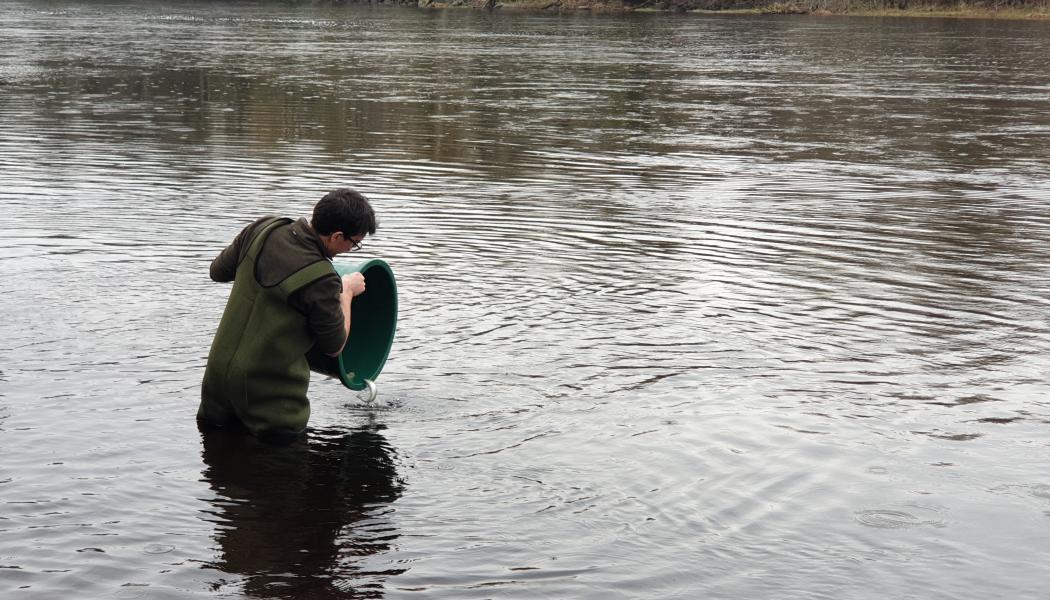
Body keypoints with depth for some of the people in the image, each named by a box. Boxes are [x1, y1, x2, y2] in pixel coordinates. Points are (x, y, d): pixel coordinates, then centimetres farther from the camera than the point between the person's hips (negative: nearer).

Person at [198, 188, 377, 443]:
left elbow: (218, 271, 12)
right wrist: (346, 292, 6)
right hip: (270, 391, -6)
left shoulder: (262, 230, -6)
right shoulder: (321, 281, -23)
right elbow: (334, 347, -6)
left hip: (219, 372, 7)